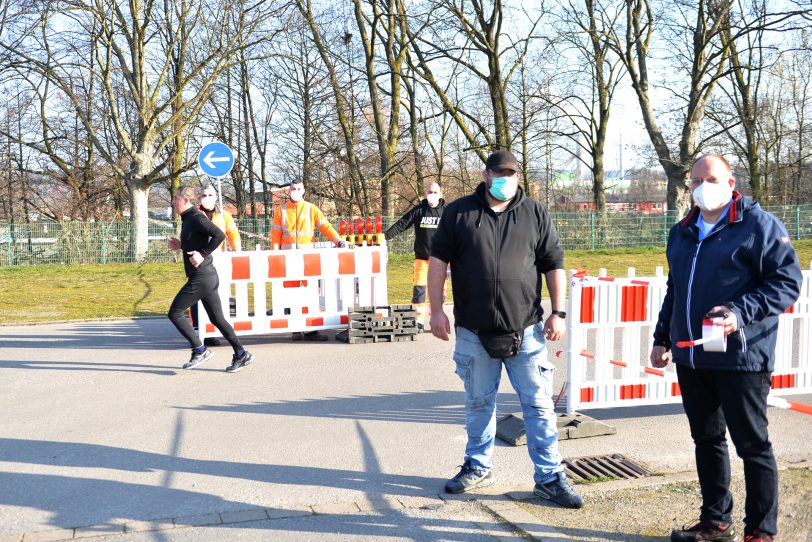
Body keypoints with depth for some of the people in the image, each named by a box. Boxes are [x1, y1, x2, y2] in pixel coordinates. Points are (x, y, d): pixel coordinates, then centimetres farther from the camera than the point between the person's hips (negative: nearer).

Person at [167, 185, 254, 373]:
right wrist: (180, 246, 12)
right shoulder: (188, 218, 16)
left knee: (175, 313, -1)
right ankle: (241, 354, 12)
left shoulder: (195, 217, -13)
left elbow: (219, 235, -25)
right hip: (209, 276, 10)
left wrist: (202, 255, -22)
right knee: (217, 318, 11)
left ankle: (200, 351, 2)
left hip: (201, 277, -10)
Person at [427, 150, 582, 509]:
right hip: (474, 331, 0)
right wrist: (436, 310, -4)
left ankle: (549, 477, 13)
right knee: (478, 403, 13)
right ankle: (478, 467, 31)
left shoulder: (535, 214, 5)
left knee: (538, 404, 2)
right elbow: (438, 260, 2)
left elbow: (554, 265, 6)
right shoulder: (459, 213, 3)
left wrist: (558, 312, -1)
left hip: (525, 331, 0)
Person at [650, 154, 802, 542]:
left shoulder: (758, 226, -6)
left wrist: (741, 313, -23)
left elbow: (788, 281, -11)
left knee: (752, 445, 3)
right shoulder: (681, 233, 15)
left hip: (741, 358, -6)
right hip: (690, 357, 7)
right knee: (706, 439, 15)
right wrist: (662, 338, 22)